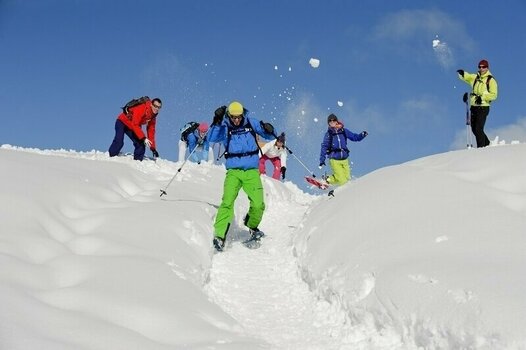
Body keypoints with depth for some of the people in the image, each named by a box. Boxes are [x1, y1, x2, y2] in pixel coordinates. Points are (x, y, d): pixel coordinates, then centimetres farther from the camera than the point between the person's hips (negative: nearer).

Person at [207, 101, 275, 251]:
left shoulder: (251, 123, 7)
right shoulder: (225, 127, 1)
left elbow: (269, 135, 11)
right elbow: (212, 138, -15)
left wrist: (268, 129, -12)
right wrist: (217, 121, -27)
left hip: (252, 172, 2)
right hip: (233, 172, -2)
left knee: (258, 204, -9)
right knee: (227, 202, -20)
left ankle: (252, 226, 21)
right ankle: (219, 235, -20)